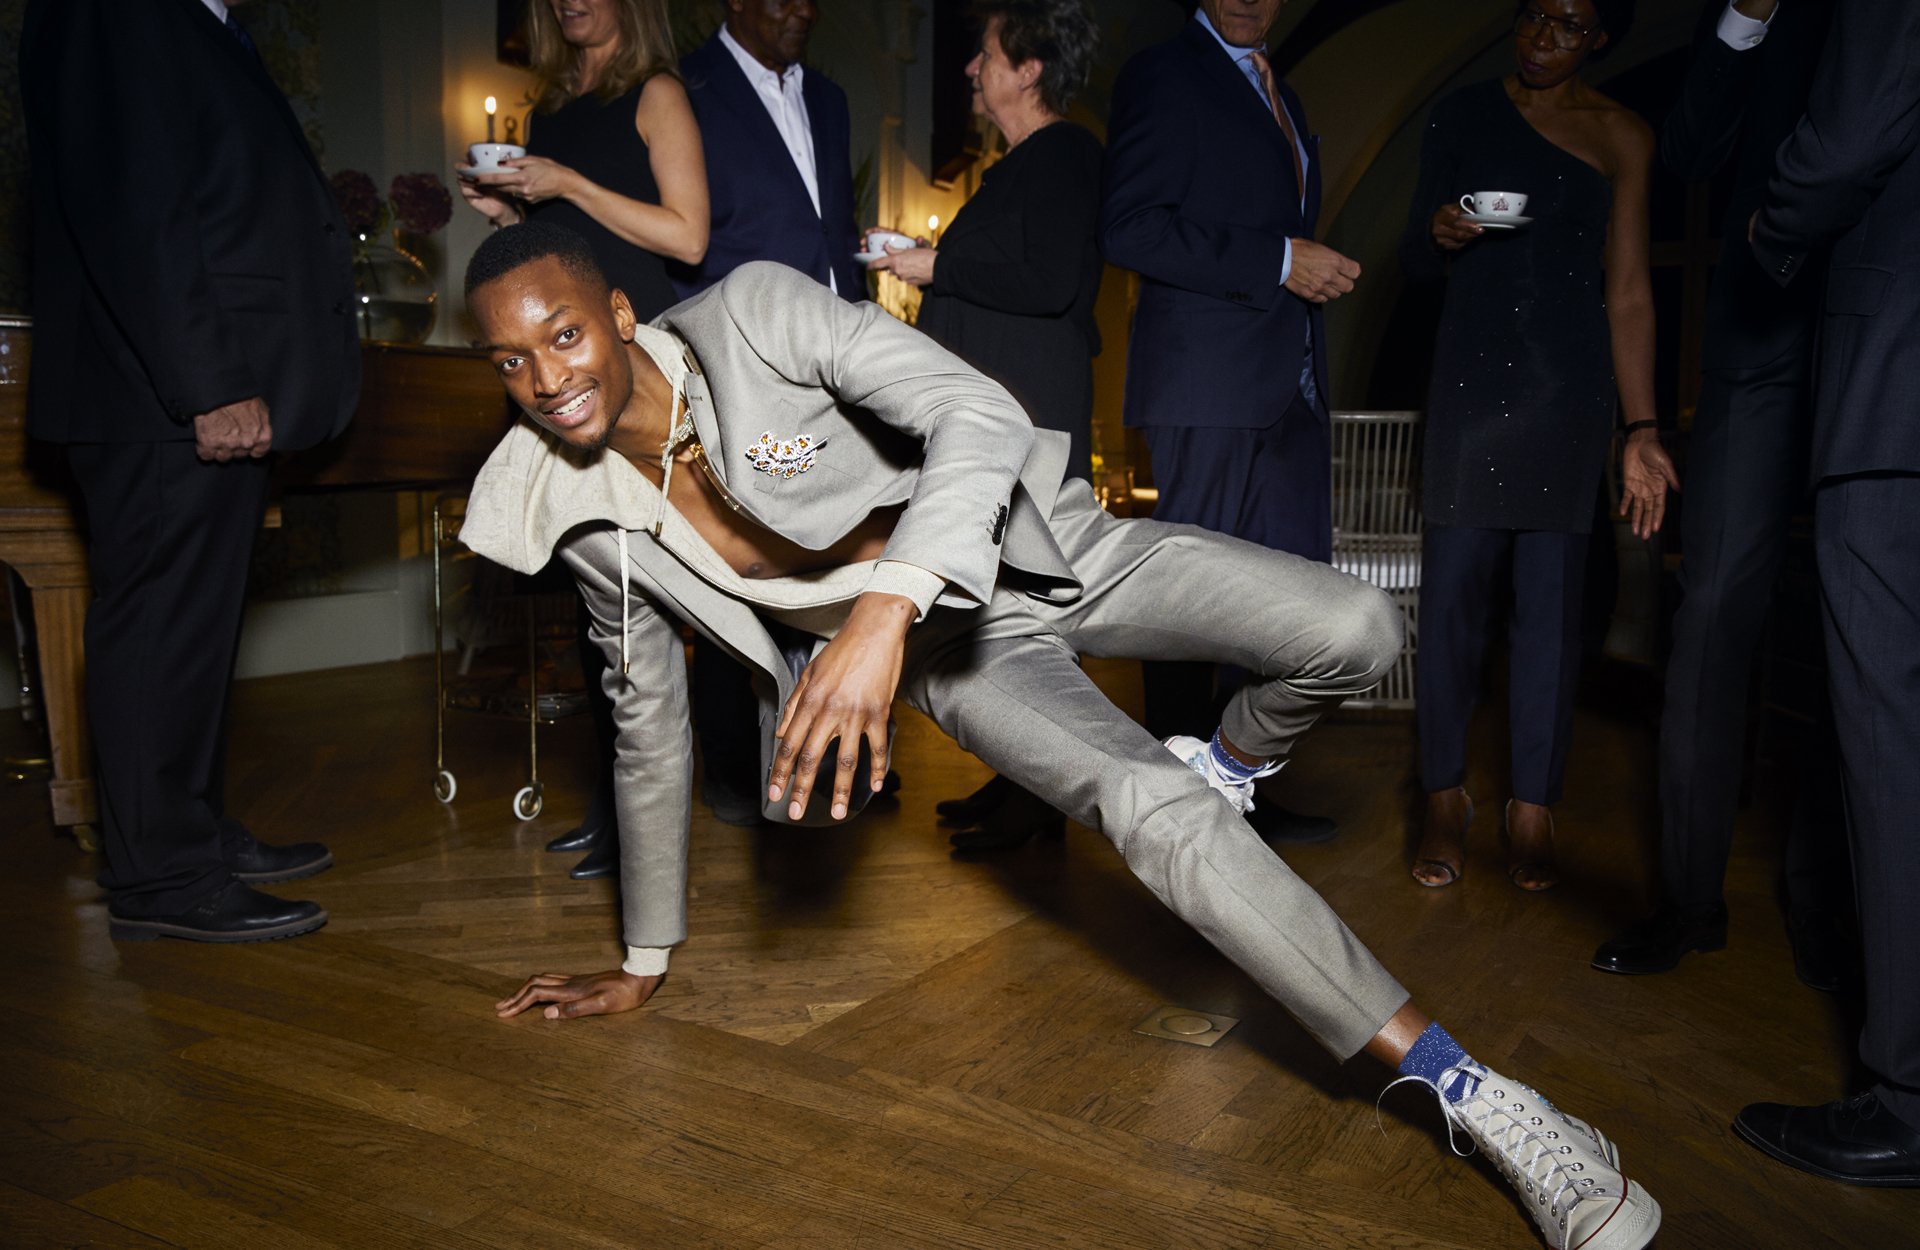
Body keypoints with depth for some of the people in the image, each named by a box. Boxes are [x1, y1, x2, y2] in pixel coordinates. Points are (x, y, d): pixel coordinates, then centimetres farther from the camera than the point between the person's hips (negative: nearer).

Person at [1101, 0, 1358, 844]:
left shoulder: (1280, 95, 24)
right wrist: (1277, 260, -17)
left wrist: (1318, 269, 13)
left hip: (1289, 387, 8)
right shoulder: (1163, 76, -3)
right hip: (1210, 386, -8)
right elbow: (1128, 229, -15)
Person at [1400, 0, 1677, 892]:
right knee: (1451, 592, -4)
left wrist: (1641, 432, 1)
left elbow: (1628, 293, 6)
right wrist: (1438, 233, -12)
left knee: (1551, 599, -1)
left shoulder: (1620, 137, 9)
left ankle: (1532, 814, 7)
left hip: (1569, 387, 0)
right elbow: (1413, 264, 13)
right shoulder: (1461, 116, 10)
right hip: (1469, 378, 0)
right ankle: (1444, 802, 8)